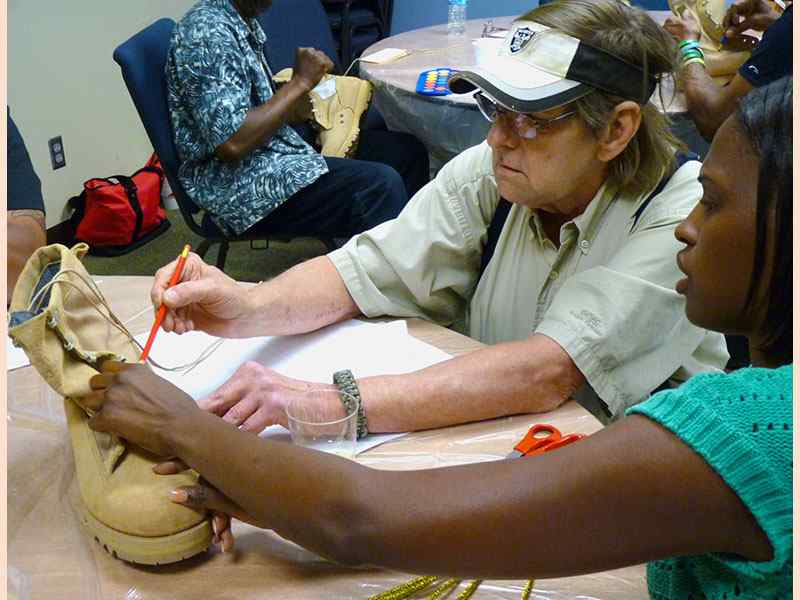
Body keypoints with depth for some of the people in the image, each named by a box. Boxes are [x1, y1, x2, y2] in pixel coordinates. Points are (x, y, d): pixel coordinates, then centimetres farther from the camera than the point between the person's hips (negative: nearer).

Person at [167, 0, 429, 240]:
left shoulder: (243, 21, 11)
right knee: (379, 185, -26)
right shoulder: (206, 31, -18)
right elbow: (232, 142, -26)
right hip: (239, 186, -10)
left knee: (406, 150, 6)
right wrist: (300, 82, -17)